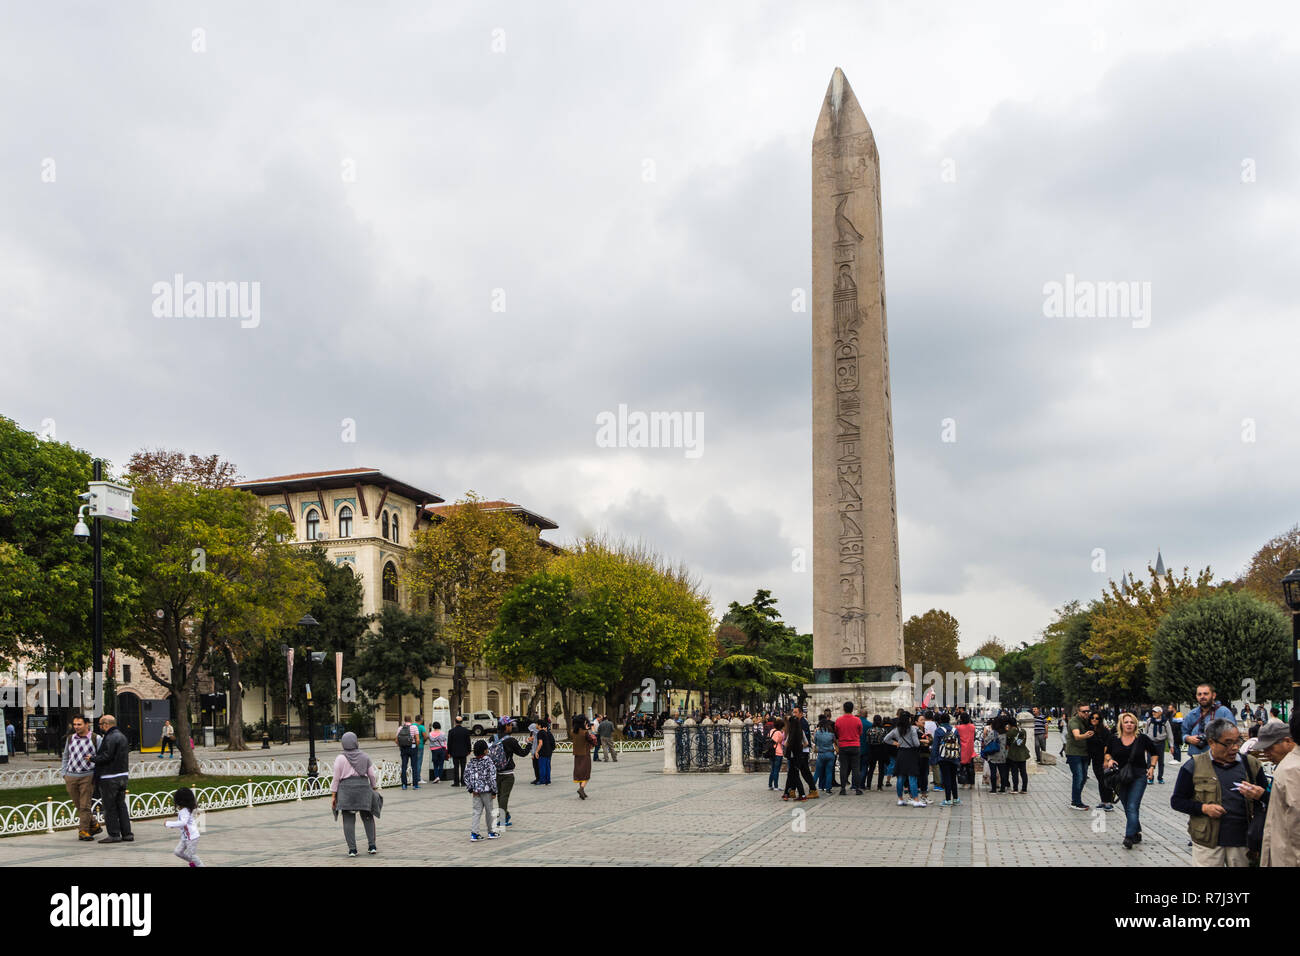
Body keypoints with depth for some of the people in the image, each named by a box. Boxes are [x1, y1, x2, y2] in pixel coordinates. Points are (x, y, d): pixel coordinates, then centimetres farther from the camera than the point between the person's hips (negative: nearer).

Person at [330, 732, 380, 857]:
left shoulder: (340, 758, -4)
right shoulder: (365, 756, 3)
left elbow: (336, 778, -4)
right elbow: (372, 775, 5)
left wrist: (333, 795, 2)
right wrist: (375, 788, 17)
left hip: (346, 789, -2)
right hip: (363, 787, 2)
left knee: (349, 820, 3)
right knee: (367, 817, 13)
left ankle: (352, 849, 0)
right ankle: (372, 845, 8)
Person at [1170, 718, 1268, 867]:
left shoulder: (1250, 763, 8)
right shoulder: (1194, 766, 0)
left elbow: (1271, 797, 13)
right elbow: (1177, 801, 2)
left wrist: (1260, 795, -10)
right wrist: (1204, 808, -13)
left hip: (1243, 840, 2)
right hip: (1207, 841, -2)